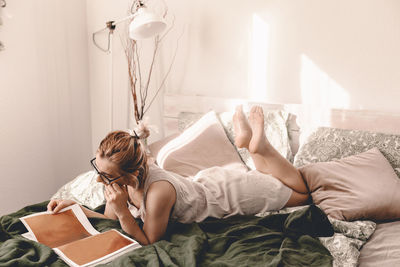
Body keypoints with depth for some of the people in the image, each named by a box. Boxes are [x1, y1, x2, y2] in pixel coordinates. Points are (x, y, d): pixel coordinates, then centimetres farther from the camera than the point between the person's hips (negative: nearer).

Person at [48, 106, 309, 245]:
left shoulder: (158, 192, -44)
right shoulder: (120, 176, -23)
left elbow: (148, 241, -30)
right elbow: (110, 219, -7)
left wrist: (122, 211, -42)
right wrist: (75, 206, -19)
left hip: (227, 194, -6)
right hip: (204, 181, 6)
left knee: (301, 194, 16)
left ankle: (260, 145, 13)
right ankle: (246, 138, 28)